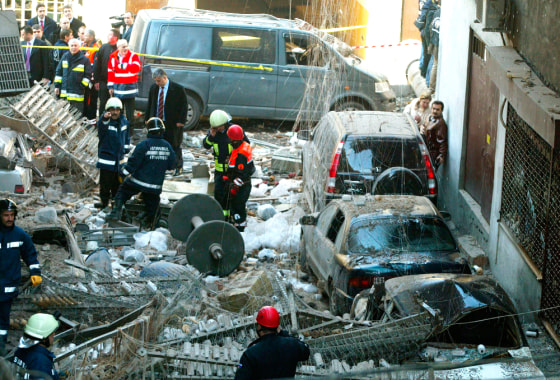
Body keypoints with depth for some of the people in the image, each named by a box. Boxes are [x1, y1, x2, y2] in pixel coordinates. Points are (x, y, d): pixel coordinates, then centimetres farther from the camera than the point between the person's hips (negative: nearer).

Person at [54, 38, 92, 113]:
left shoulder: (84, 60, -4)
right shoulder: (65, 57, 9)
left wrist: (82, 86, -10)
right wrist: (57, 85, 9)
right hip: (64, 93, 4)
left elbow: (88, 76, -2)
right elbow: (58, 72, 15)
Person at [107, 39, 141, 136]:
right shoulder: (113, 57, 9)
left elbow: (136, 68, -20)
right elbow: (110, 72, 11)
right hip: (117, 88, 4)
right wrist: (110, 86, 8)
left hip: (129, 88, -4)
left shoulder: (133, 56, -3)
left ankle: (129, 130, 7)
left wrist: (123, 65, -19)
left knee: (129, 111, -1)